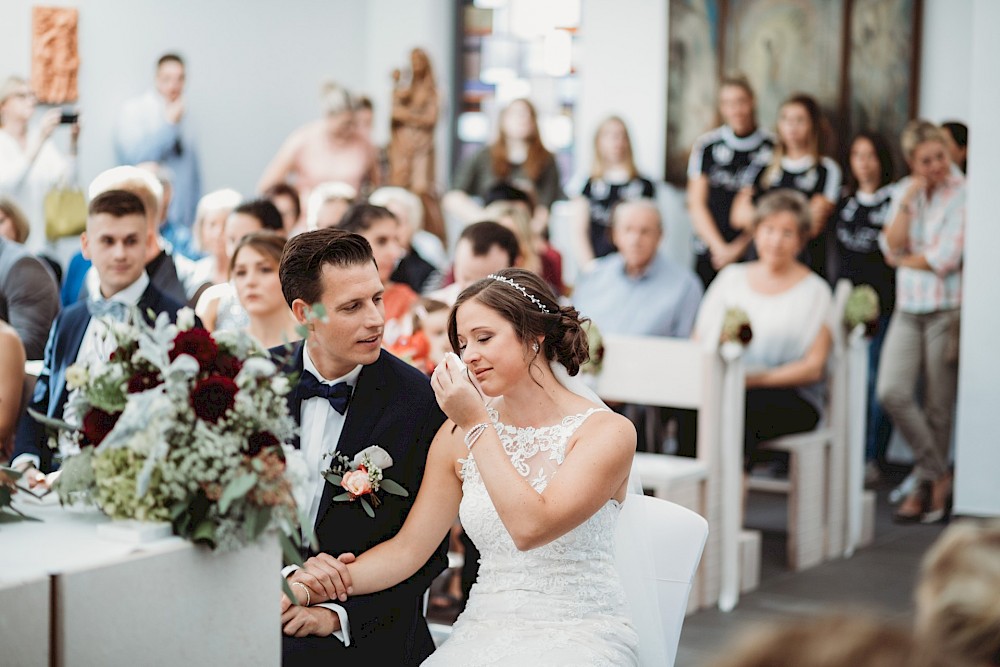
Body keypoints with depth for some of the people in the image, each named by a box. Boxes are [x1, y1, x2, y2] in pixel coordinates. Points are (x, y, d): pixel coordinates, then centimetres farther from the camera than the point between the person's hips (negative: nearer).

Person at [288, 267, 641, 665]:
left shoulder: (607, 431, -6)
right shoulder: (459, 434, 8)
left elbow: (531, 528, -18)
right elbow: (408, 548, 5)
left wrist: (476, 425, -13)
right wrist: (334, 578, -12)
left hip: (580, 634, -3)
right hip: (484, 631, 3)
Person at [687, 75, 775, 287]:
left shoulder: (773, 148, 1)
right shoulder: (707, 146, 7)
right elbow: (696, 204, 7)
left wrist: (739, 247, -4)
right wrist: (719, 247, -3)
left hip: (753, 252, -2)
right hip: (710, 254, 2)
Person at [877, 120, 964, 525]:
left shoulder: (962, 194, -7)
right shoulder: (904, 191, 9)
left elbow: (945, 259, -13)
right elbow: (892, 248, -3)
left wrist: (905, 260, 0)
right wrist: (908, 202, -10)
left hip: (947, 310, -4)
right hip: (907, 309, 5)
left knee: (938, 407, 3)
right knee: (891, 392, -11)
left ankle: (926, 487, 17)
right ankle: (939, 476, 3)